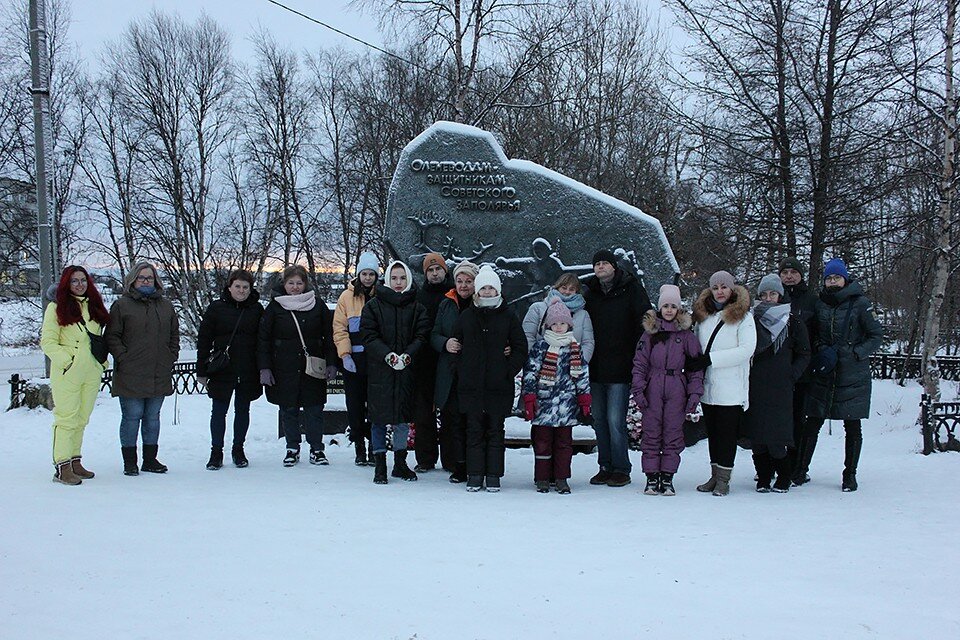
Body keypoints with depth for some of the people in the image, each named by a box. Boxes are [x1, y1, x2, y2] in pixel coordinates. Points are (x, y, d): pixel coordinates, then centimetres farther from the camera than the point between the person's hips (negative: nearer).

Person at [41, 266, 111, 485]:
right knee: (67, 418, -6)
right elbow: (48, 342, -6)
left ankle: (75, 461, 18)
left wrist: (102, 360, 8)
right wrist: (66, 361, -14)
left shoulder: (94, 306, 16)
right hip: (67, 373, -6)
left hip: (92, 373, 6)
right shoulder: (57, 308, -2)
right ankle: (62, 466, -3)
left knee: (82, 419, 10)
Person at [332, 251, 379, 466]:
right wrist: (345, 355, -7)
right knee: (355, 406, 4)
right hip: (353, 359, 1)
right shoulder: (347, 297, 6)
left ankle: (374, 448, 10)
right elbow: (339, 329, 4)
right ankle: (359, 449, 12)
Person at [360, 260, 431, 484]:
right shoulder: (373, 305, 3)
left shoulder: (417, 307, 8)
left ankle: (400, 463, 20)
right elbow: (368, 336, -4)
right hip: (379, 370, -1)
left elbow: (422, 336, 2)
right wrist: (388, 355, -16)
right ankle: (380, 466, 10)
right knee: (379, 417, 1)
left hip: (406, 371, 2)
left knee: (403, 417, 7)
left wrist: (407, 355, -14)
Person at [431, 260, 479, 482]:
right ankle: (458, 466, 10)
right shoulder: (446, 305, 13)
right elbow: (434, 336, 15)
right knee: (452, 420, 2)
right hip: (450, 374, 4)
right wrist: (445, 343, -7)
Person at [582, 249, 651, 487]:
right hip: (595, 368, 5)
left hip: (619, 369, -5)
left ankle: (621, 470, 5)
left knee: (615, 421, -7)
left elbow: (645, 321, -4)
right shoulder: (589, 291, 10)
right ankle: (605, 467, 20)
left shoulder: (630, 289, -3)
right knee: (599, 420, 10)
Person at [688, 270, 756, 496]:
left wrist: (710, 358, -16)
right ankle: (715, 475, 19)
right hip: (708, 386, 5)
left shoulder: (743, 316, -3)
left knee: (727, 433, -2)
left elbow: (747, 349, -13)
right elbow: (696, 346, 19)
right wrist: (694, 362, -3)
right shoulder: (703, 315, 13)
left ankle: (723, 479, 3)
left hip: (731, 388, -5)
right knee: (712, 432, 11)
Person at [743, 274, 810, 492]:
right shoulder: (752, 319, 11)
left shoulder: (792, 321, 6)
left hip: (780, 387, -3)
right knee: (756, 435, 0)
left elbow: (804, 354, 9)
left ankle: (783, 479, 9)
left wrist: (791, 376, -2)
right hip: (755, 388, 3)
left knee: (776, 437, -7)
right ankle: (763, 478, 11)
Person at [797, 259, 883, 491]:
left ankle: (850, 475, 15)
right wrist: (820, 351, -1)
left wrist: (855, 353, -12)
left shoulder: (860, 303, -3)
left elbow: (877, 336, -1)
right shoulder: (820, 304, 8)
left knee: (852, 426, 3)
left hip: (853, 375, -3)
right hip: (824, 374, 3)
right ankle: (800, 470, 11)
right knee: (812, 422, 3)